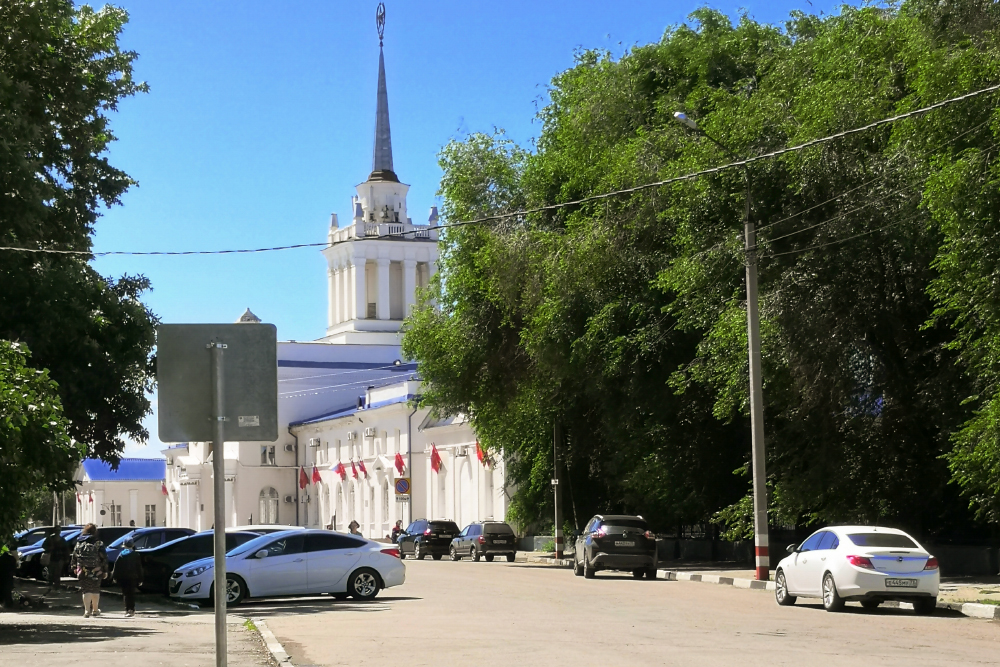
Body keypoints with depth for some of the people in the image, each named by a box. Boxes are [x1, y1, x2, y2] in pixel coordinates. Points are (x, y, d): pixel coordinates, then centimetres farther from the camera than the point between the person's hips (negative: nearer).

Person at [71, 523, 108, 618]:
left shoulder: (79, 543, 3)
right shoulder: (98, 544, -7)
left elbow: (74, 556, 10)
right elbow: (104, 558, -7)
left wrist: (74, 568, 22)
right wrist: (105, 571, 0)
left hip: (82, 571, 1)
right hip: (96, 571, -1)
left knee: (86, 590, 2)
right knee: (95, 590, 15)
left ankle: (87, 611, -13)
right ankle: (95, 610, 28)